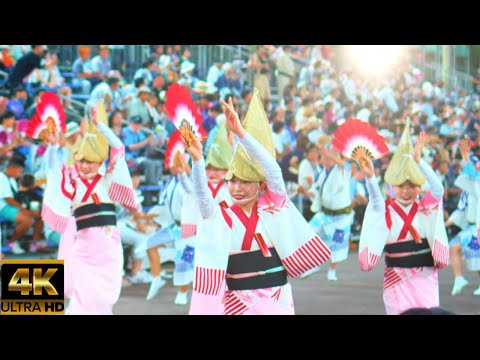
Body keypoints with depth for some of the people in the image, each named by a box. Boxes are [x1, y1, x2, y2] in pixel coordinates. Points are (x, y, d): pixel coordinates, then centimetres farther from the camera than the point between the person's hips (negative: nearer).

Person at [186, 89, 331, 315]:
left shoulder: (272, 205, 0)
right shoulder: (222, 216, -2)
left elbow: (273, 170, -15)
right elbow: (203, 196, -21)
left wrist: (241, 133, -26)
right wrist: (197, 159, -39)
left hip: (276, 299, 1)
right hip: (238, 301, -1)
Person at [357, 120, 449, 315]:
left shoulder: (426, 208, 3)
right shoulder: (386, 210, 0)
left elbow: (438, 189, -14)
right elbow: (375, 198, -20)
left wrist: (418, 161, -27)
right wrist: (369, 176, -41)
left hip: (426, 277, 1)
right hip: (397, 279, -1)